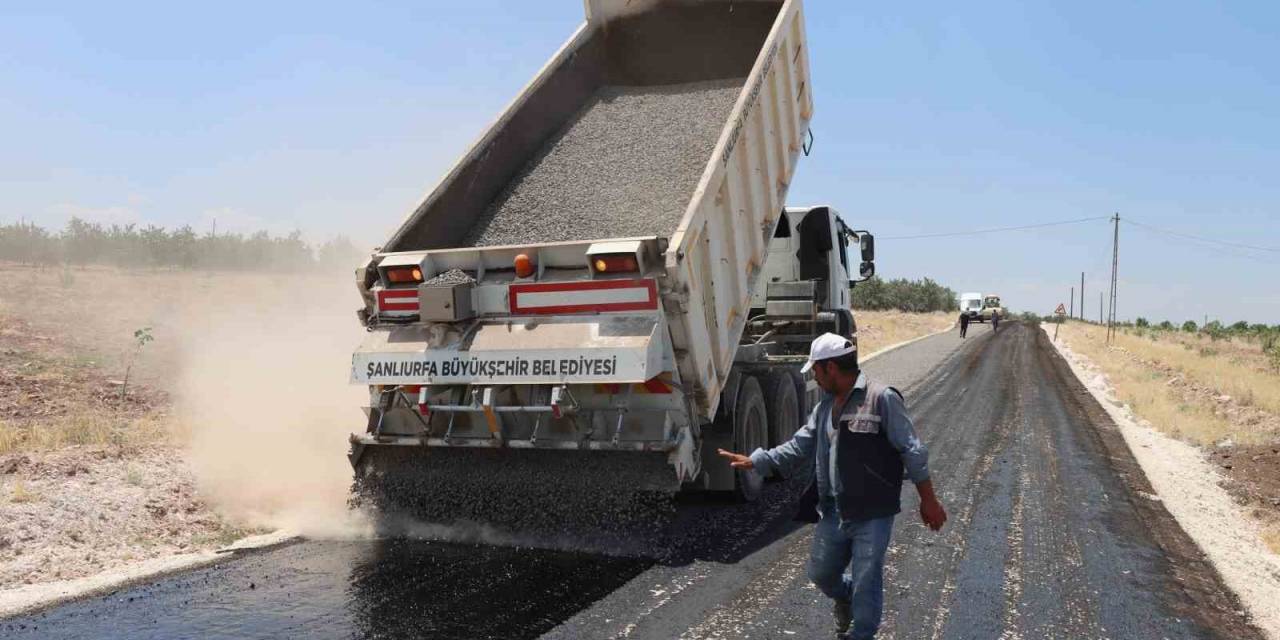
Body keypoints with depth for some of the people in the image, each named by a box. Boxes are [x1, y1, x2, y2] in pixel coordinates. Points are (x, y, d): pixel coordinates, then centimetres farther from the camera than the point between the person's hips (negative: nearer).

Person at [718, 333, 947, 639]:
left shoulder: (882, 398, -15)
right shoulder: (824, 408, 9)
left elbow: (911, 451, -13)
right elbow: (799, 448, 12)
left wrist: (928, 499, -10)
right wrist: (753, 461, 7)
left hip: (873, 514, -7)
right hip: (833, 513, 7)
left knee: (866, 584, 3)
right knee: (821, 573, 18)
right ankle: (844, 597, 50)